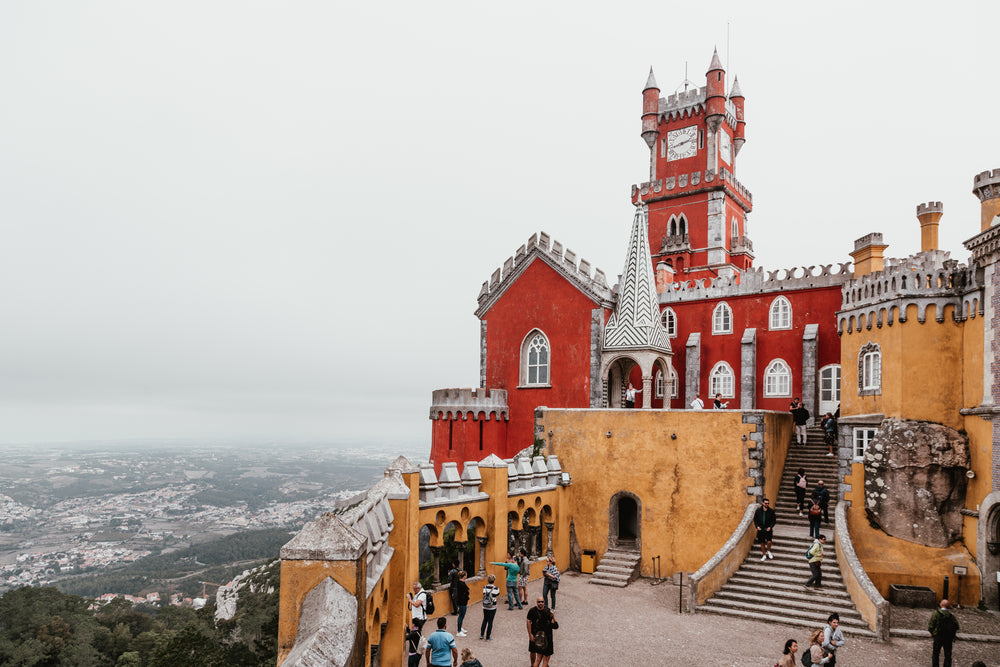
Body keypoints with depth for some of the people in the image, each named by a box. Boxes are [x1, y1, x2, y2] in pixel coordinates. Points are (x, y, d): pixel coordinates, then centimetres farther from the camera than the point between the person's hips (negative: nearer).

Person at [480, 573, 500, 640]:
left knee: (485, 620, 21)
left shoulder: (484, 588, -8)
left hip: (485, 607, 3)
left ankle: (481, 634, 24)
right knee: (490, 621, 8)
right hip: (492, 607, -3)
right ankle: (488, 637, 14)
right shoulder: (496, 589, -15)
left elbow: (484, 594, 1)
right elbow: (497, 596, 0)